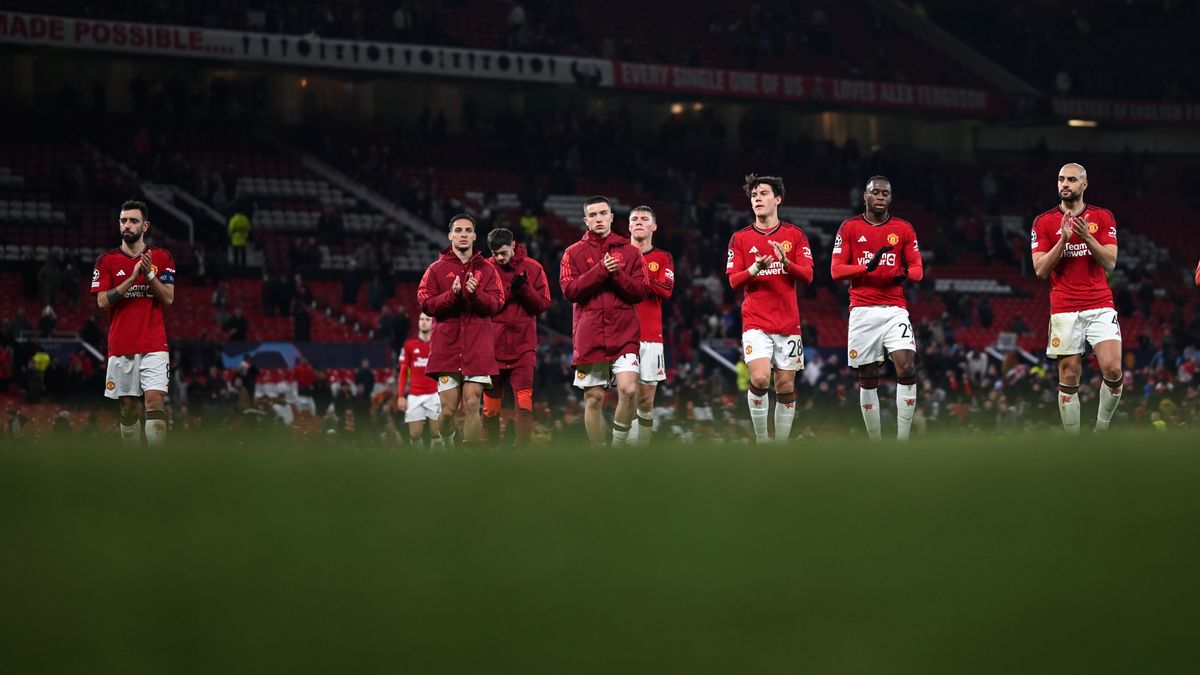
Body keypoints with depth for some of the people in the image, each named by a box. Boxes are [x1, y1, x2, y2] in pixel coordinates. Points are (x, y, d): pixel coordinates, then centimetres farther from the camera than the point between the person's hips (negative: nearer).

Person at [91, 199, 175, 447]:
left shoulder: (162, 257, 6)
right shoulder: (107, 261, 5)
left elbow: (168, 298, 1)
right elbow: (102, 301, -4)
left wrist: (149, 274, -14)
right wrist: (132, 277, -13)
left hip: (153, 346, -1)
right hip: (121, 347, 1)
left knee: (155, 402, -14)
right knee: (128, 408, 4)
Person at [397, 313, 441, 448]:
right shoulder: (409, 345, 8)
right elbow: (403, 372, 9)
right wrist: (400, 396, 1)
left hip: (435, 395, -1)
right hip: (415, 396, 1)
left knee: (436, 434, -4)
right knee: (415, 435, -2)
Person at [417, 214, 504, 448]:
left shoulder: (486, 269, 11)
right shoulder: (438, 269, 9)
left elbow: (496, 303, 1)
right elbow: (426, 303, -1)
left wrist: (476, 293, -17)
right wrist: (452, 294, -16)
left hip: (478, 348, 0)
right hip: (446, 347, 0)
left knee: (471, 406, -7)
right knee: (448, 408, -2)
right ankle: (443, 444, 25)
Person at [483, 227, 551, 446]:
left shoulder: (532, 268, 3)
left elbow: (543, 304, 0)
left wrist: (525, 288, -14)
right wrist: (510, 291, -15)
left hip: (523, 348, -1)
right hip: (493, 348, 1)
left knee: (524, 404, -12)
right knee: (490, 409, 5)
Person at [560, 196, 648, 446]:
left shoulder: (629, 252, 9)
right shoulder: (574, 253, 8)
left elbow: (640, 292, 2)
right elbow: (570, 291, -5)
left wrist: (616, 274, -13)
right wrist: (601, 271, -13)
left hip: (624, 334, 0)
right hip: (589, 337, 0)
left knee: (628, 389, -18)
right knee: (593, 398, 3)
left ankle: (619, 446, -1)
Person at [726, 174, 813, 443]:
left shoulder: (794, 235, 7)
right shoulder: (740, 238, 6)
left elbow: (807, 276, 1)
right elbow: (734, 281, 2)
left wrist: (786, 262, -18)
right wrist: (756, 268, -17)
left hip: (788, 323, 2)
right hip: (755, 322, -1)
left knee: (786, 388, 3)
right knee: (759, 379, -20)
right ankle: (761, 440, -5)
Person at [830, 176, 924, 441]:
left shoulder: (904, 229, 9)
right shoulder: (849, 228, 5)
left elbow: (918, 269, 9)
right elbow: (836, 270, 0)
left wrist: (905, 274, -15)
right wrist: (868, 266, -16)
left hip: (895, 309, 0)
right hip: (863, 311, 0)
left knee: (907, 368, -17)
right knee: (867, 378, 2)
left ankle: (902, 443, -13)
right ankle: (875, 444, 12)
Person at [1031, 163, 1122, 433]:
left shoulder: (1103, 217, 7)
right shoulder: (1044, 223, 5)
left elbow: (1110, 263, -1)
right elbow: (1041, 269, -2)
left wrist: (1087, 236, -15)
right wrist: (1063, 239, -14)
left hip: (1100, 306, 0)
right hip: (1065, 309, 0)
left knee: (1113, 370, -15)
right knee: (1069, 377, -1)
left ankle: (1101, 431, 3)